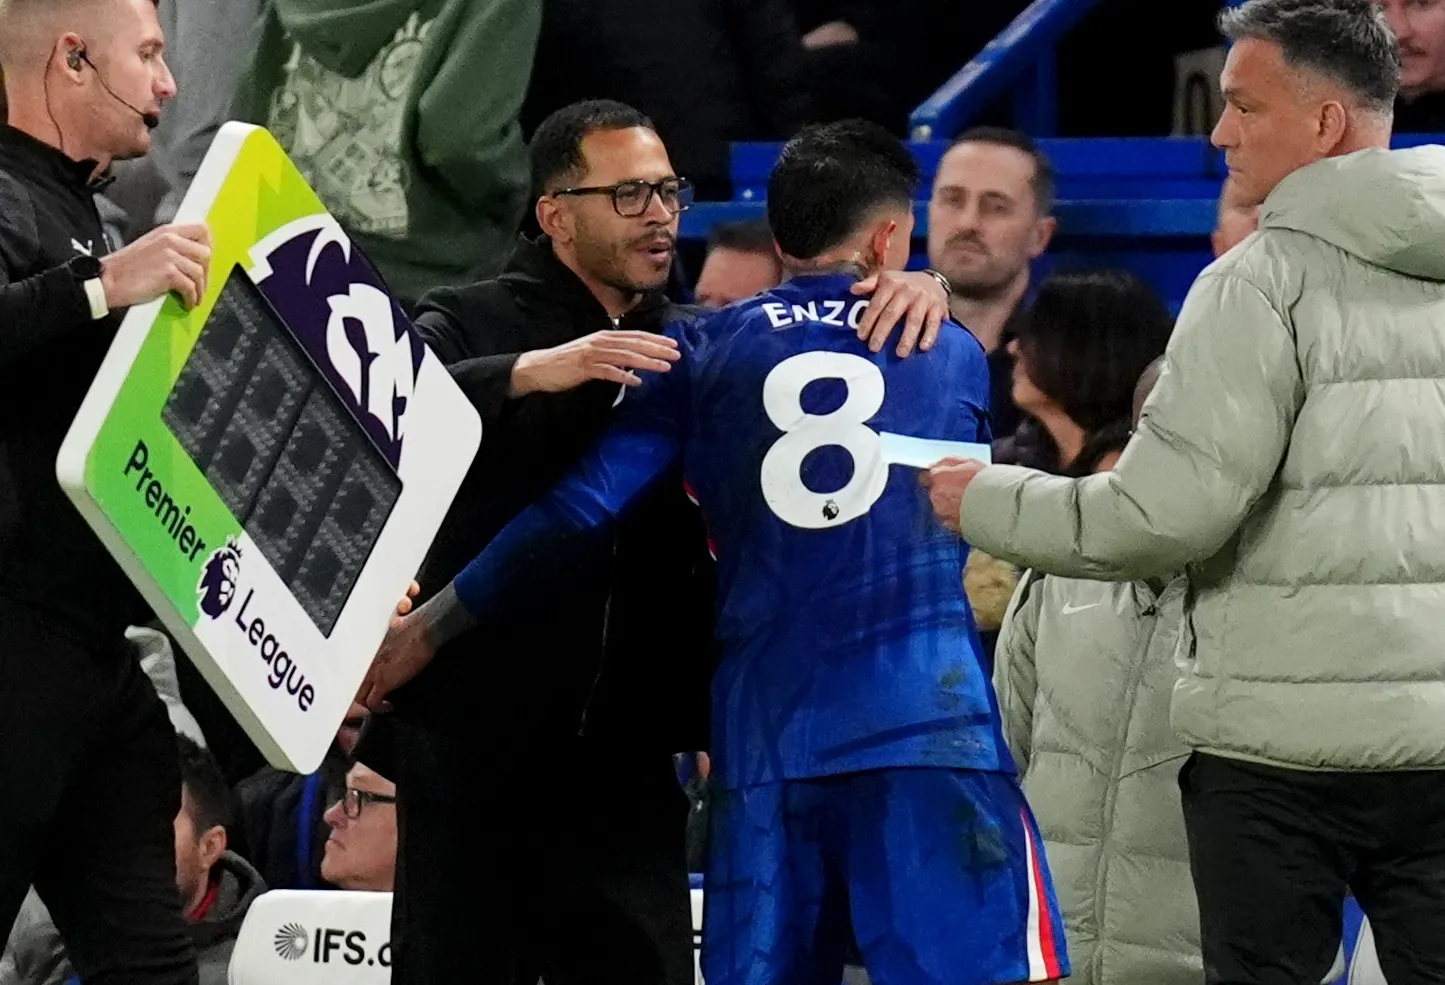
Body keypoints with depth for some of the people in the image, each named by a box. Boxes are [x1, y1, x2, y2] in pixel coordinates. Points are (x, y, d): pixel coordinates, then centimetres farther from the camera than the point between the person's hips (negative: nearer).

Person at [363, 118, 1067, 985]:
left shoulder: (705, 353, 10)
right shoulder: (953, 355, 13)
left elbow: (581, 509, 4)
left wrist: (427, 630, 12)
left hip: (765, 736, 2)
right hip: (931, 720, -2)